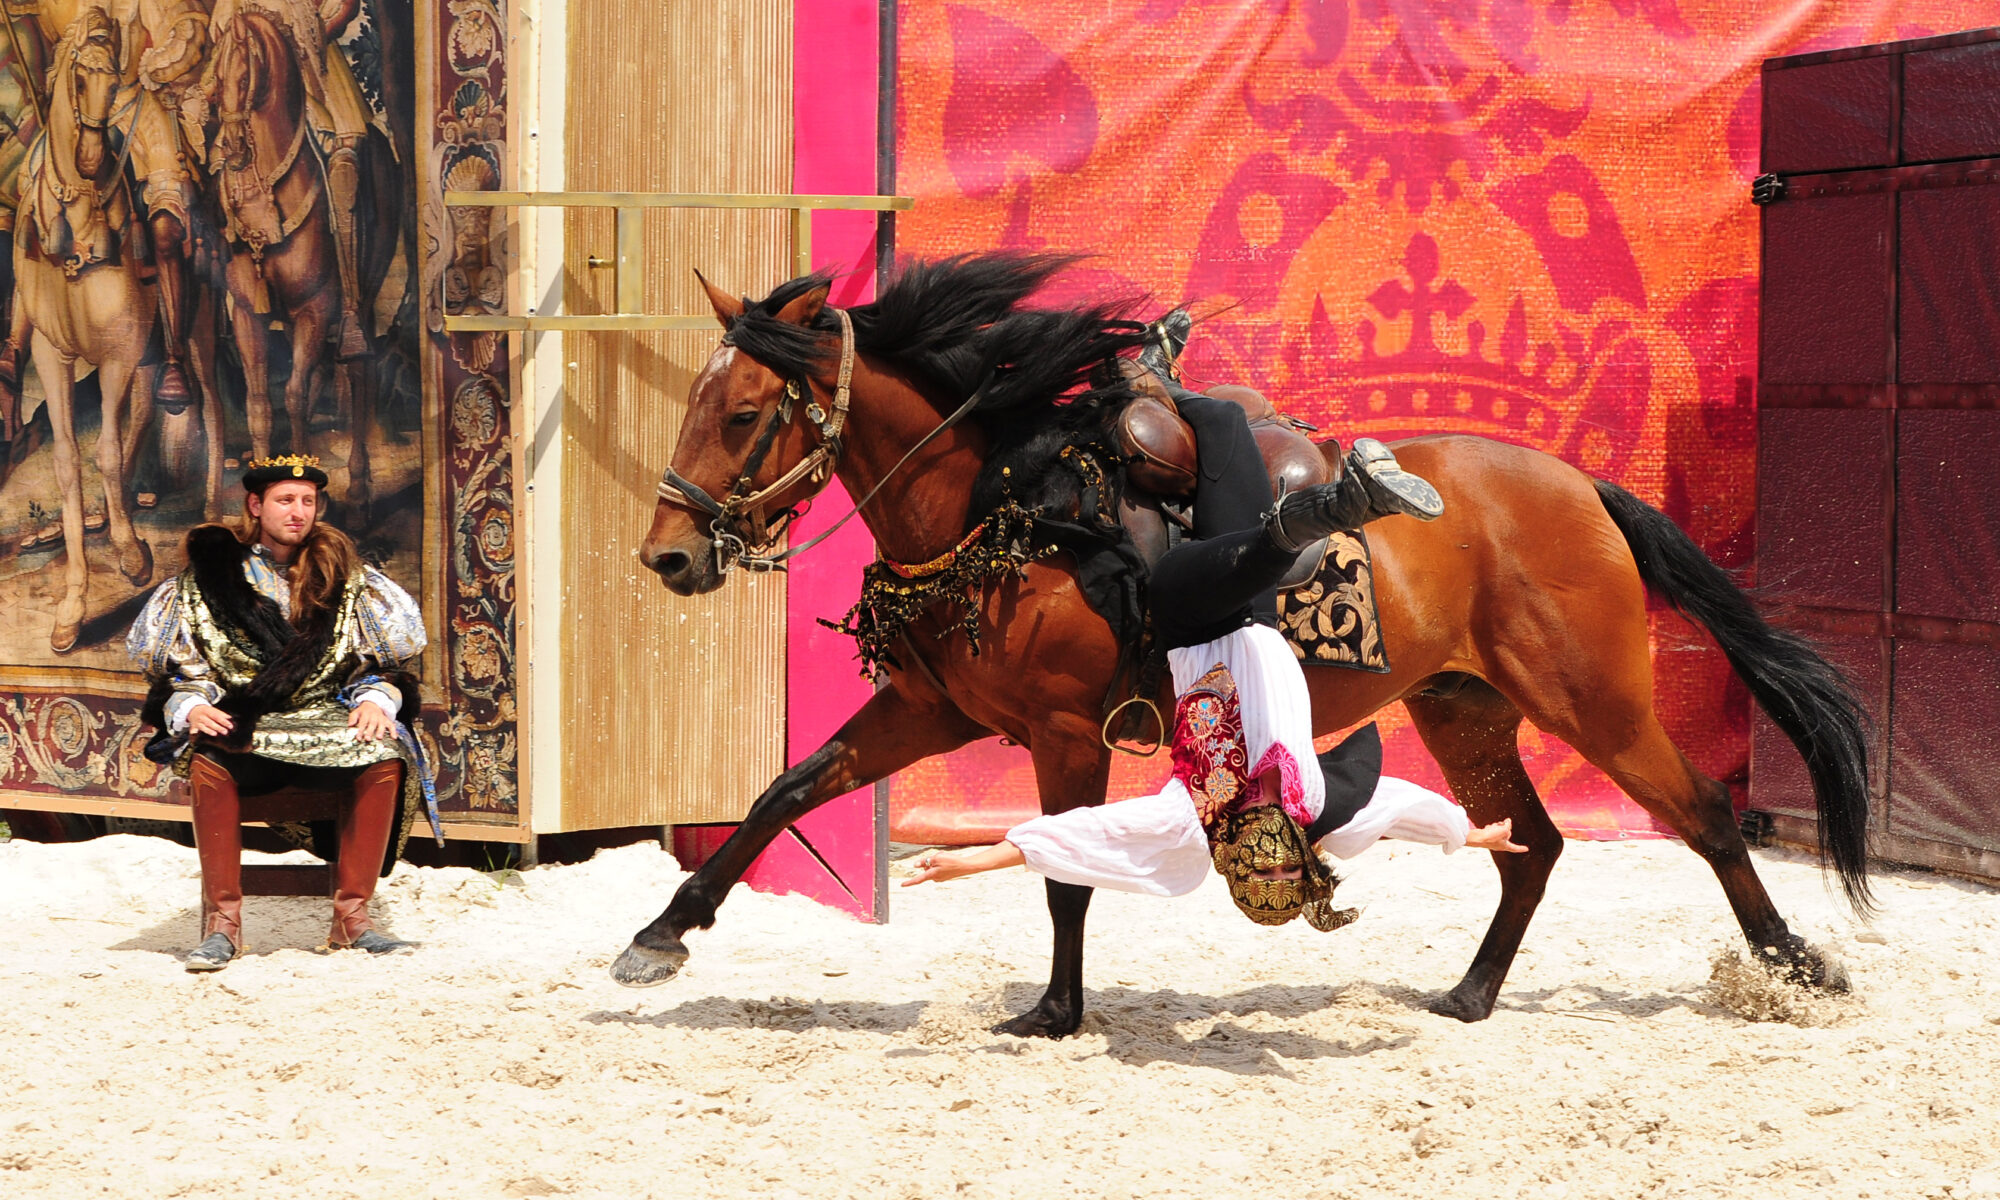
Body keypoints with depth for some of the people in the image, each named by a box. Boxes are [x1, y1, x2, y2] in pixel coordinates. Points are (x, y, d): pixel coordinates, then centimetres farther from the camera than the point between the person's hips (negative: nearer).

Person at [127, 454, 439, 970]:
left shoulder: (342, 573, 14)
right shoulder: (211, 570, 10)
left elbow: (384, 658, 15)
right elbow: (176, 666, 8)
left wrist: (376, 697, -7)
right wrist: (192, 706, -13)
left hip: (327, 718, 2)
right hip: (240, 724, -1)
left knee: (385, 760, -30)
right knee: (207, 760, -37)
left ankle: (352, 915, -24)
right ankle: (223, 921, -31)